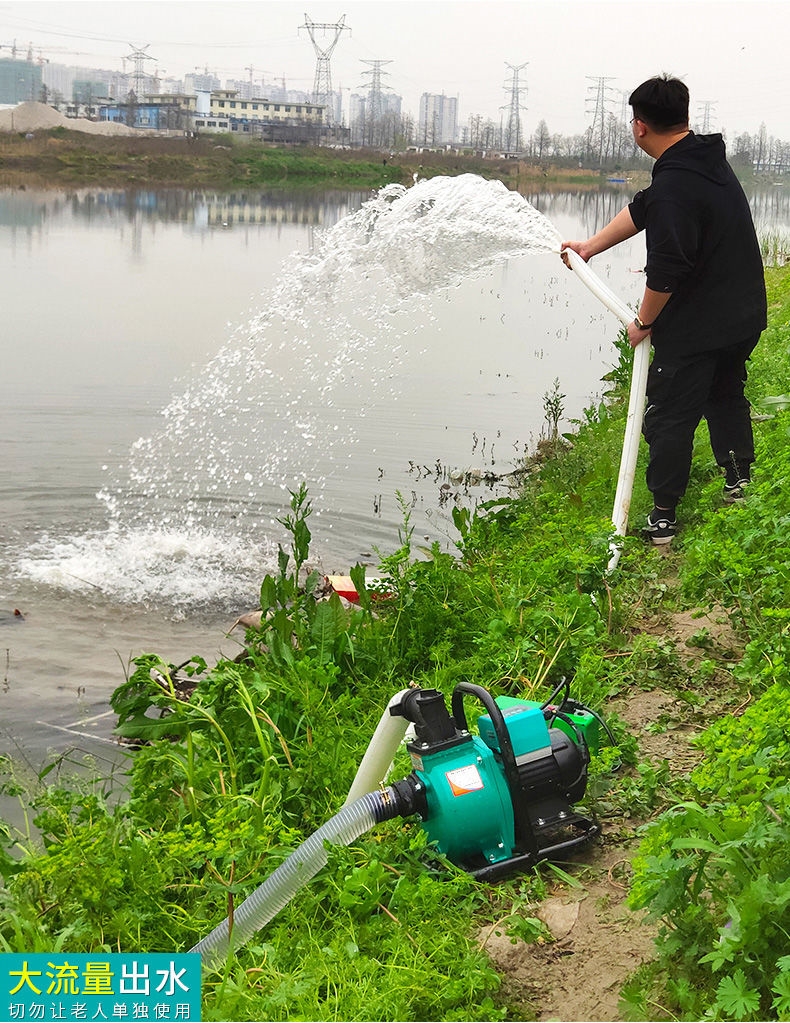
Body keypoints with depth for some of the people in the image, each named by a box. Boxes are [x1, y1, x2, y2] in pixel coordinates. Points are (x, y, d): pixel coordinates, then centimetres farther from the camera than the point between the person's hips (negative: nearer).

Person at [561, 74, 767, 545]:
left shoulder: (674, 188, -26)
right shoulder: (709, 158, 5)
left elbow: (666, 269, -27)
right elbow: (641, 210, 14)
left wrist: (644, 322, -10)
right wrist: (591, 246, 19)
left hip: (695, 329, -9)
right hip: (744, 317, 9)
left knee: (669, 418, 3)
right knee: (726, 394, 29)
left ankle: (663, 519, 10)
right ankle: (739, 477, 37)